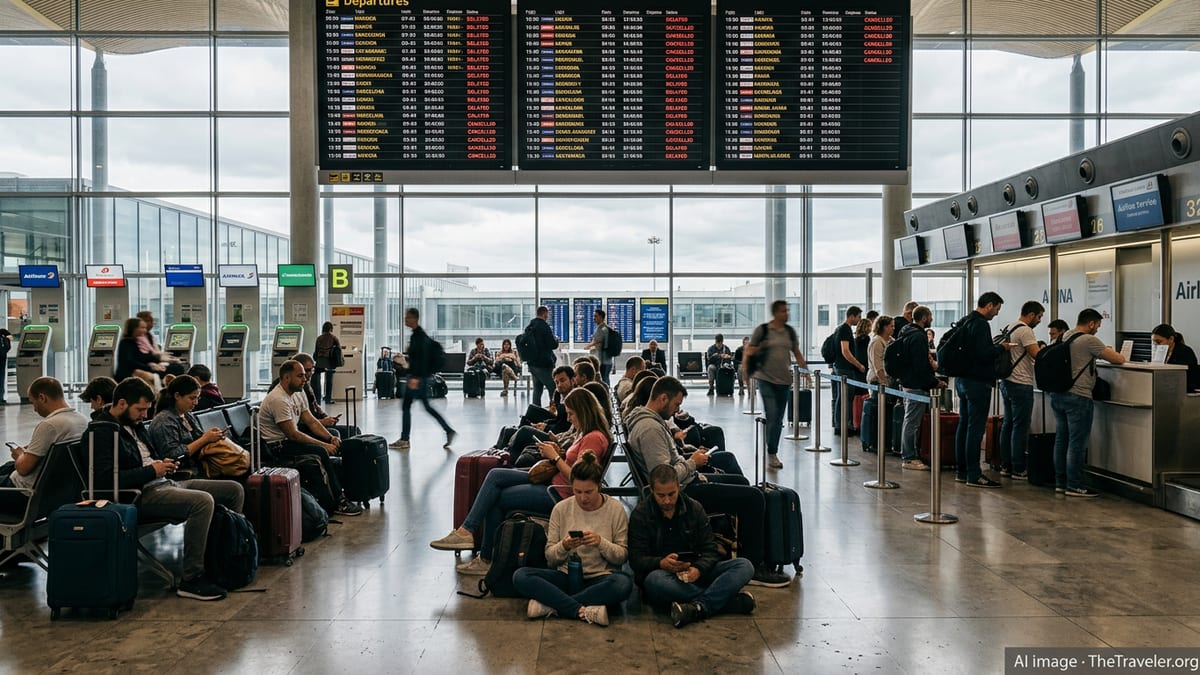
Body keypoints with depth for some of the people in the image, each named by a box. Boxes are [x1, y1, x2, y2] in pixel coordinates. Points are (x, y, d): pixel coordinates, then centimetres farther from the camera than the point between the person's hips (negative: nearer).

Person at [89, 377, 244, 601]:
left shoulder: (132, 425, 19)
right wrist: (152, 471, -17)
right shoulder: (102, 430, -11)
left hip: (162, 484, 10)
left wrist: (163, 464, 9)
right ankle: (191, 580, -26)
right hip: (140, 496, -10)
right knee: (203, 501, -34)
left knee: (234, 489, 3)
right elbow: (105, 478, -23)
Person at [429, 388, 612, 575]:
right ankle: (467, 530, -8)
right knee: (495, 475, -4)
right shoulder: (586, 434, 13)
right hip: (553, 481, 10)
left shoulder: (594, 438, -18)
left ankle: (487, 559, 4)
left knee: (495, 499, -6)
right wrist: (560, 453, 4)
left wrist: (555, 457, -13)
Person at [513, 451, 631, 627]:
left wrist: (601, 543, -20)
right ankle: (583, 611, -32)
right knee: (520, 576, -23)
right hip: (566, 576, 2)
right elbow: (550, 557, 4)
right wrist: (564, 546, -18)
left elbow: (622, 556, -1)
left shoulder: (616, 509, -2)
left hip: (600, 578, -1)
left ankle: (550, 604, -28)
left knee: (623, 583, -37)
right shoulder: (561, 509, 2)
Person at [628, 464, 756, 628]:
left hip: (694, 572, 3)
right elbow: (636, 560, -6)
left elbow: (710, 550, 3)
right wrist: (661, 563, -28)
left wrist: (698, 569, -20)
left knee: (745, 566, -18)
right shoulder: (640, 514, -1)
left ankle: (698, 608, -38)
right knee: (655, 581, -40)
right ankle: (728, 599, -30)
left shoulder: (694, 508, 7)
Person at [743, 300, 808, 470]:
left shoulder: (790, 331, 10)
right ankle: (772, 454, -1)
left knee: (779, 419, 10)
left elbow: (796, 353, 19)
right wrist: (745, 366, -13)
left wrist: (805, 369, 13)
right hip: (766, 378, -5)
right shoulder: (762, 330, -4)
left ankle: (773, 453, 21)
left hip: (784, 379, 5)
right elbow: (749, 350, 0)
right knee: (771, 416, -11)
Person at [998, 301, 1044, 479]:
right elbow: (1037, 355, -21)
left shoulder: (1009, 328, 16)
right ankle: (1018, 470, -1)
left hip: (1006, 382, 10)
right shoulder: (1025, 331, -14)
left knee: (1008, 424, 12)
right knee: (1020, 427, -5)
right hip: (1020, 384, -10)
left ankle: (1005, 466, 16)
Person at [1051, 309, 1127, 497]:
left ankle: (1060, 482, 18)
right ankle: (1074, 486, 3)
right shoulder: (1089, 341, -12)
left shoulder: (1065, 337, 11)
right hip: (1078, 397, -8)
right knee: (1077, 443, -2)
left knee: (1061, 439, 12)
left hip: (1058, 395, 8)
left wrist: (1105, 352, 22)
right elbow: (1119, 360, -9)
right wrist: (1111, 354, 13)